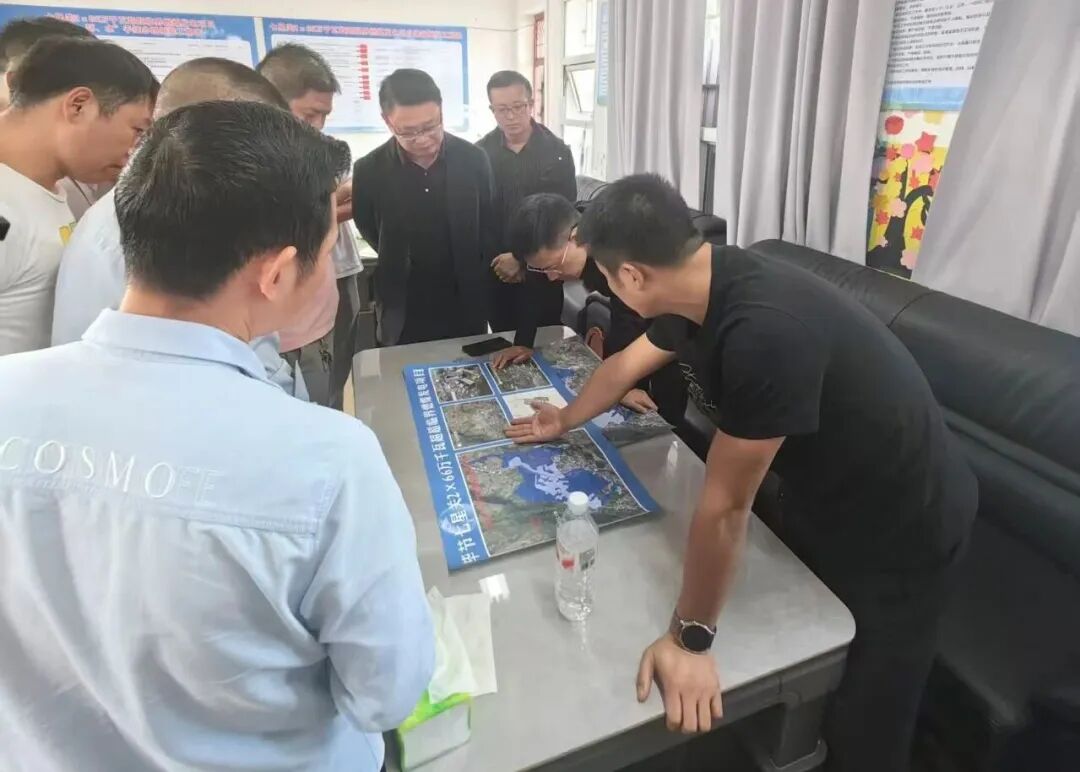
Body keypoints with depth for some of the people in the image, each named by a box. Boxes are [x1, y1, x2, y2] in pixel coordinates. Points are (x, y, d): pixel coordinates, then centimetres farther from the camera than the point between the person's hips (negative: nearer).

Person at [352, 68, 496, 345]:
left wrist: (482, 294, 3)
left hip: (467, 311, 1)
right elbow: (372, 235, 5)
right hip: (403, 318, -1)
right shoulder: (369, 171, -10)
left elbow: (489, 229, 3)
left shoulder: (474, 159, -6)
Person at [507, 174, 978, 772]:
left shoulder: (765, 332, -40)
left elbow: (724, 506, -32)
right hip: (816, 492, 8)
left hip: (899, 531, -7)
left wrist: (689, 638, -18)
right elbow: (626, 365, 8)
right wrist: (566, 421, 24)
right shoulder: (695, 291, -11)